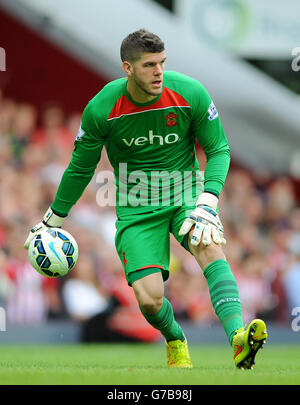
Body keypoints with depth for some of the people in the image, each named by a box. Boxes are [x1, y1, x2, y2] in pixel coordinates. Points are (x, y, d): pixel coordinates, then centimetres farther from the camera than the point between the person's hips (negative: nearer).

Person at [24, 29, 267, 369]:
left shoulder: (191, 94, -13)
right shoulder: (100, 110, -13)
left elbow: (218, 150, -2)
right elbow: (80, 169, 3)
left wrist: (207, 202, -18)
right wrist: (51, 222, 12)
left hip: (185, 193, 0)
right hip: (136, 208, 0)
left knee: (210, 247, -32)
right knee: (148, 297, -16)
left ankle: (237, 336, -49)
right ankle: (175, 341, 19)